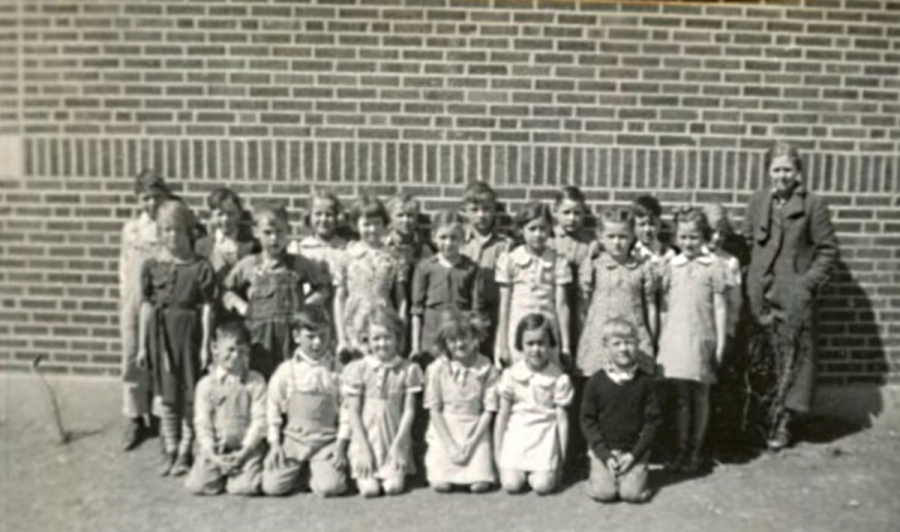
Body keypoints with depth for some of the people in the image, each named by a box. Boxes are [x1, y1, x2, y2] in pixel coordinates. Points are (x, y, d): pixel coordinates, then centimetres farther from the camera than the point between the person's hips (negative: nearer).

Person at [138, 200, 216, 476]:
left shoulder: (201, 267, -5)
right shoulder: (152, 265, 3)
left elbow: (206, 308, -4)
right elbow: (147, 305, 7)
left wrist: (205, 345, -7)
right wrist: (142, 344, 7)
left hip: (188, 332, -3)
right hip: (160, 332, 3)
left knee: (189, 395, 4)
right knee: (166, 395, 11)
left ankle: (185, 451, 18)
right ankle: (170, 450, 24)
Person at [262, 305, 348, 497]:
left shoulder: (337, 370, -1)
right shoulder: (286, 371, 1)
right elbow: (273, 408, 6)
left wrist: (341, 444, -7)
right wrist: (274, 444, -1)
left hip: (327, 441, -1)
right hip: (292, 439, 1)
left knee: (329, 487, -21)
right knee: (272, 486, -15)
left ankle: (314, 472, 13)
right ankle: (301, 472, 16)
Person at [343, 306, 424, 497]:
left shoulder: (408, 369, -2)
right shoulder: (357, 369, -3)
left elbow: (409, 410, -1)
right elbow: (352, 412, -3)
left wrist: (398, 444, -9)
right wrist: (363, 448, -9)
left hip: (394, 440, 0)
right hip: (365, 439, 0)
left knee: (394, 486, -16)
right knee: (369, 489, -14)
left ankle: (395, 472, 18)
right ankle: (365, 473, 19)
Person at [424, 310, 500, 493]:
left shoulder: (487, 369, -6)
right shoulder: (437, 369, -5)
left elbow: (488, 411, -4)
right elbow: (435, 410, -2)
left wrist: (470, 443, -11)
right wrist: (450, 445, -9)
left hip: (475, 432, 0)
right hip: (444, 432, 0)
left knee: (480, 485, -17)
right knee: (441, 485, -15)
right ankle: (434, 460, 16)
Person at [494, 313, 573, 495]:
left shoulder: (559, 379, -7)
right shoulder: (511, 375, -3)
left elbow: (562, 419, -1)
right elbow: (502, 415, 3)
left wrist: (561, 459, -1)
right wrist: (498, 453, 2)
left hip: (544, 436, -1)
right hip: (516, 434, 1)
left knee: (542, 485, -17)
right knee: (511, 485, -14)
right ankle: (520, 469, 19)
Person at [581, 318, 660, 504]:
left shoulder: (645, 381, -3)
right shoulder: (596, 382, -5)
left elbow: (652, 420, -1)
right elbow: (587, 420, -2)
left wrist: (634, 454, -9)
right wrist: (605, 455, -9)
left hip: (634, 451, 0)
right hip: (604, 450, 0)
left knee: (632, 493, -16)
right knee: (603, 492, -17)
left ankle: (632, 473, 15)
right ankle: (599, 474, 16)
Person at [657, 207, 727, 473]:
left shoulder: (712, 267, 0)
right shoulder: (671, 267, 6)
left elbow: (719, 306, 2)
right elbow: (665, 306, 9)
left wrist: (720, 342, -1)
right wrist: (661, 338, 6)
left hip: (701, 339, -1)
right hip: (674, 339, 2)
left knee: (699, 396, 8)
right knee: (680, 396, 7)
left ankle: (696, 450, 20)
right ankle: (681, 449, 18)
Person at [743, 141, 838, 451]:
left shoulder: (813, 205, -1)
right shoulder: (758, 202, 9)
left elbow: (827, 249, 0)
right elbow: (746, 242, 12)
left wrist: (809, 281, -9)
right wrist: (749, 277, 1)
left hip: (794, 297, -2)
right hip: (760, 294, 3)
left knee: (791, 358, 2)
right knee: (762, 358, 8)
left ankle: (782, 421, 13)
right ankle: (761, 416, 22)